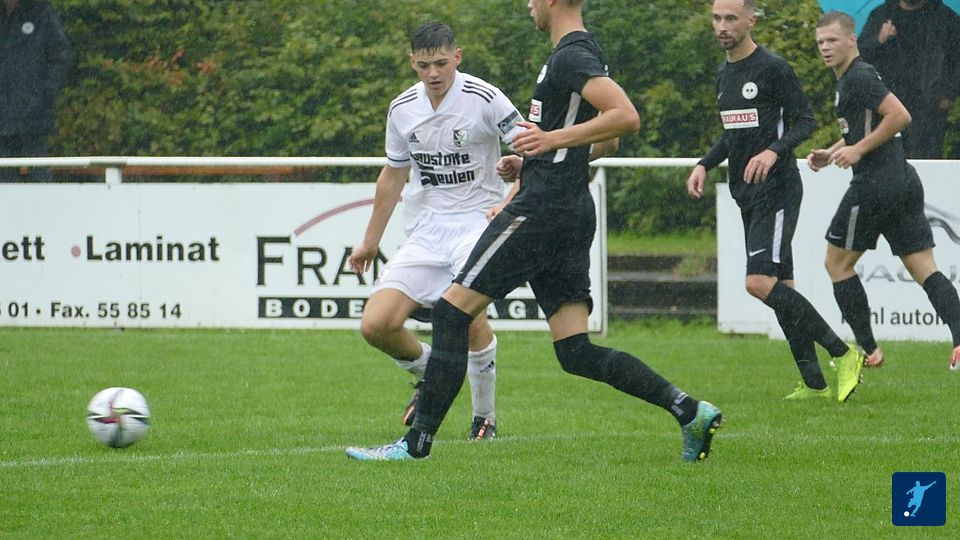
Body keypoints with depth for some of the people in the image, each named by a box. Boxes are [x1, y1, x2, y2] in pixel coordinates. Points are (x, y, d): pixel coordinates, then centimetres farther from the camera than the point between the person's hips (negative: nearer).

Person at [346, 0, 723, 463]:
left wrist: (554, 138, -23)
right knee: (576, 352, 6)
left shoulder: (571, 57, -12)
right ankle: (688, 411, -2)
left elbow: (626, 117, -24)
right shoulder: (581, 52, 19)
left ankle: (416, 442, -4)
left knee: (452, 311, -5)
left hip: (541, 211, -10)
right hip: (572, 213, 10)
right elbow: (605, 142, 30)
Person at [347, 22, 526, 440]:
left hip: (476, 221, -5)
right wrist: (370, 241, 26)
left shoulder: (484, 99, -10)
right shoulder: (402, 109, 6)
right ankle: (428, 373, 22)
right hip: (423, 230, 5)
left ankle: (485, 416, -12)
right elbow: (393, 175, 20)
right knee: (376, 325, -10)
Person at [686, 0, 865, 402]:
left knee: (759, 282, -19)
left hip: (777, 190, -9)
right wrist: (704, 165, 13)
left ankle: (843, 353, -13)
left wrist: (773, 152, -26)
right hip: (746, 195, 9)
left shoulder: (772, 68, -10)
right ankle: (814, 384, 10)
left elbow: (805, 121, -11)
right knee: (781, 287, 7)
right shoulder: (724, 75, 16)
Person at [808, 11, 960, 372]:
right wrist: (830, 154, 18)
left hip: (875, 184, -10)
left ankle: (867, 349, 6)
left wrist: (859, 150, -17)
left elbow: (900, 115, -22)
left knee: (837, 263, 5)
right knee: (924, 269, 2)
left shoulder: (859, 77, -12)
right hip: (904, 181, 10)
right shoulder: (848, 80, 20)